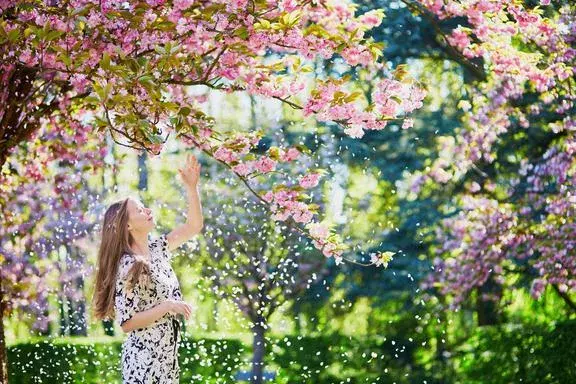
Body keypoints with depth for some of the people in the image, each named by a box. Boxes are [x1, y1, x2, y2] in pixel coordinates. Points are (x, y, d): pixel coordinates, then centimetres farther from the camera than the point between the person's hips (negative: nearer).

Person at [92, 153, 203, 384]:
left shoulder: (157, 249, 6)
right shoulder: (128, 267, -16)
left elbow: (194, 227, 12)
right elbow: (127, 323, -18)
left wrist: (192, 187, 1)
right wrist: (167, 306, -21)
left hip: (166, 358, 8)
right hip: (144, 362, -8)